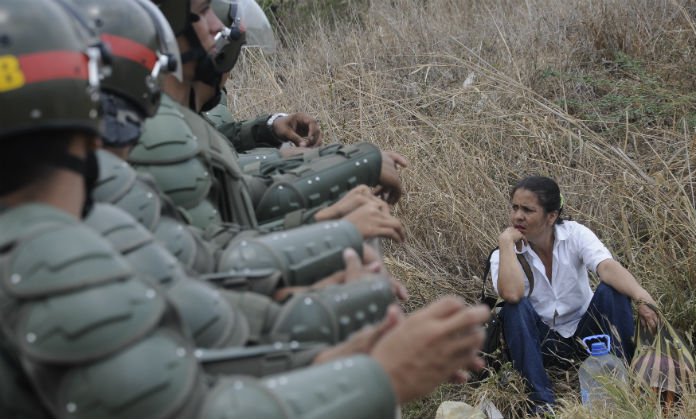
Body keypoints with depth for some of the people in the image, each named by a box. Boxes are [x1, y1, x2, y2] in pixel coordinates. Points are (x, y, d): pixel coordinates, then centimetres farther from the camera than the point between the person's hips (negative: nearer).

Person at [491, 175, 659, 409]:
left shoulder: (575, 234, -12)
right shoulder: (503, 255, -13)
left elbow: (608, 267, -32)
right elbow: (511, 294, -35)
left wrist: (642, 297, -49)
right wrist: (506, 242, -29)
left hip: (585, 333, 1)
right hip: (541, 342, 0)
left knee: (611, 291, -26)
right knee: (516, 308, -31)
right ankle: (542, 399, -27)